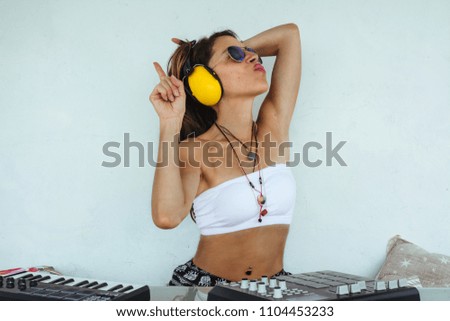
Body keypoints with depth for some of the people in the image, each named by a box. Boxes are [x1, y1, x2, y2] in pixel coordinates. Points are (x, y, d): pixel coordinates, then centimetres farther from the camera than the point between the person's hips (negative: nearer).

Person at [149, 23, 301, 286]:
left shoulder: (273, 129, 0)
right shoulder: (195, 149, -9)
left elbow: (289, 34, 4)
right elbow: (167, 216, -28)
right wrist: (170, 122, -23)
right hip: (204, 287, -2)